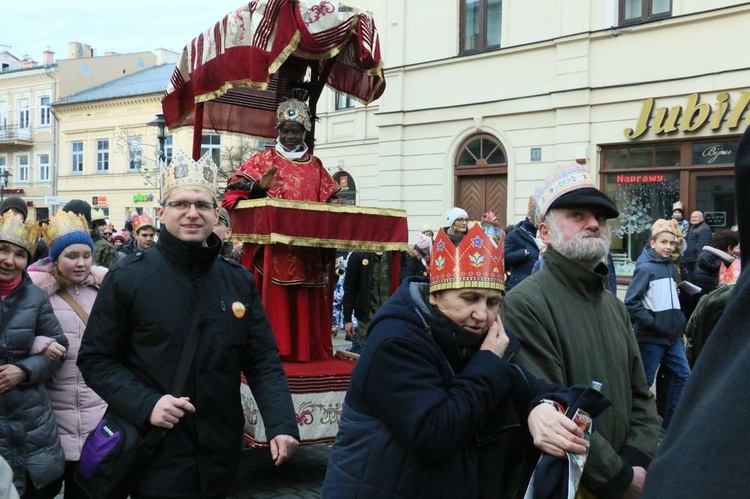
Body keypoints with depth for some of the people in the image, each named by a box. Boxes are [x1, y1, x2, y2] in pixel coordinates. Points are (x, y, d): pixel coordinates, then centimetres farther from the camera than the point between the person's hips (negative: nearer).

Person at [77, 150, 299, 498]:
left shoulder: (239, 281, 4)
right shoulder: (126, 279, -6)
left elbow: (263, 361, 4)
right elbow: (95, 359, -3)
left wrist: (281, 424, -11)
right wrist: (145, 404, -18)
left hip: (220, 458, 4)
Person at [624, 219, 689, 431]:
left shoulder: (670, 266, 11)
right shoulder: (646, 268, -12)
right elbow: (631, 302, -18)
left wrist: (678, 319, 11)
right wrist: (653, 322, -18)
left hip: (672, 335, 8)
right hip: (651, 337, -8)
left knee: (683, 375, 10)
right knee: (644, 382, 3)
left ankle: (669, 421, 21)